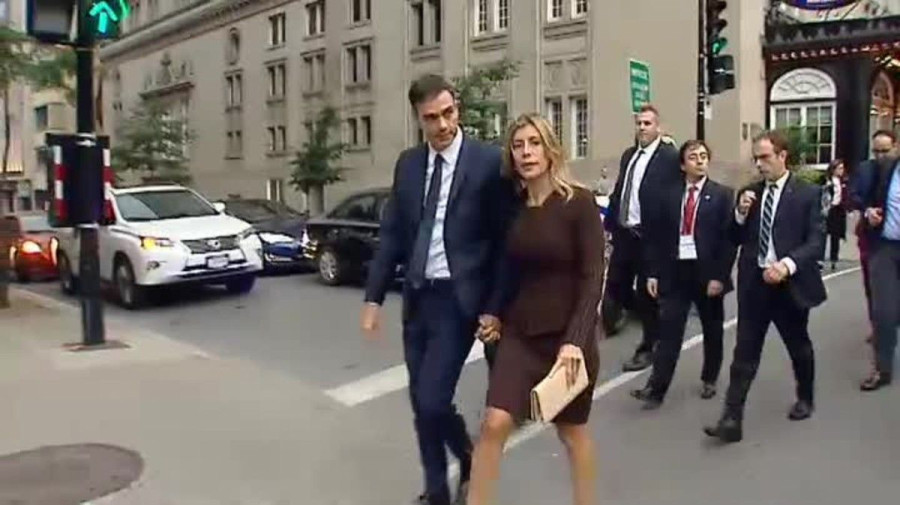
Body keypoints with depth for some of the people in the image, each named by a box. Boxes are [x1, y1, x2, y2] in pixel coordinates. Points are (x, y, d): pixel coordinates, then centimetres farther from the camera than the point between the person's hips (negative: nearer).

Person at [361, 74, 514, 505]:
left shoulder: (488, 162, -9)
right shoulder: (407, 163, 7)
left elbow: (504, 241, -8)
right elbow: (392, 234, 9)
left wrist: (494, 307, -11)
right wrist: (374, 296, 5)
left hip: (459, 300, -5)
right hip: (416, 297, 6)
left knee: (433, 401, -11)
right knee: (420, 404, 12)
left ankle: (469, 460, 20)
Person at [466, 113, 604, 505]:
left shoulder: (579, 202, -10)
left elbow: (592, 278, -14)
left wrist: (575, 340, -22)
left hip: (567, 334, -3)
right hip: (519, 333, 3)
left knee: (572, 430, 12)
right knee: (494, 423, -8)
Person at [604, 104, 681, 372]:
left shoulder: (669, 157, -10)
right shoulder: (628, 155, 14)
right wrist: (610, 222, 11)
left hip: (648, 236, -7)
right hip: (623, 232, 7)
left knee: (647, 292, 5)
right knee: (615, 288, 10)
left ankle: (647, 348, 20)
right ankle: (653, 322, 34)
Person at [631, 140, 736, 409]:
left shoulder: (722, 195, -2)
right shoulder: (668, 195, 4)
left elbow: (729, 238, -7)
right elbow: (656, 236, 5)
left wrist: (719, 276, -13)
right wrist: (653, 273, 0)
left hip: (707, 273, -1)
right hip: (675, 272, 1)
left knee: (712, 331, 14)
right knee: (669, 330, -2)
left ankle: (709, 380, 33)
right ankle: (656, 387, -2)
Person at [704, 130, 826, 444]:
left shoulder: (807, 194, -3)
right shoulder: (750, 193, 7)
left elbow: (816, 240, -10)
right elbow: (736, 240, 10)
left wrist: (788, 265, -25)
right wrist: (741, 213, -9)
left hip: (789, 284, -2)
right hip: (754, 283, 2)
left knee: (798, 346, 19)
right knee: (745, 353, -2)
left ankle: (805, 399, 43)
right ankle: (732, 419, -4)